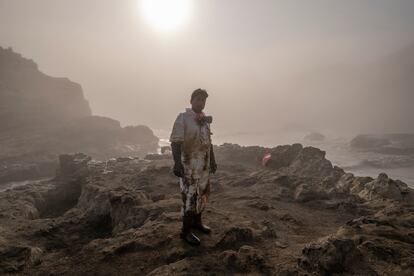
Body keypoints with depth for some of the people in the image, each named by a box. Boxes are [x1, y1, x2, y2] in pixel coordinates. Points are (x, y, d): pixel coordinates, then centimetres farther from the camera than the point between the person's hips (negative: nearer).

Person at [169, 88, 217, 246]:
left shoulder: (205, 119, 8)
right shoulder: (183, 118, -13)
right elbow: (175, 142, -19)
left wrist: (212, 160, 18)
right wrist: (177, 163, -29)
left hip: (204, 164, 7)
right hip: (189, 165, -7)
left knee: (202, 194, 16)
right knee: (189, 197, -3)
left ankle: (196, 222, 34)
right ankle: (186, 231, 10)